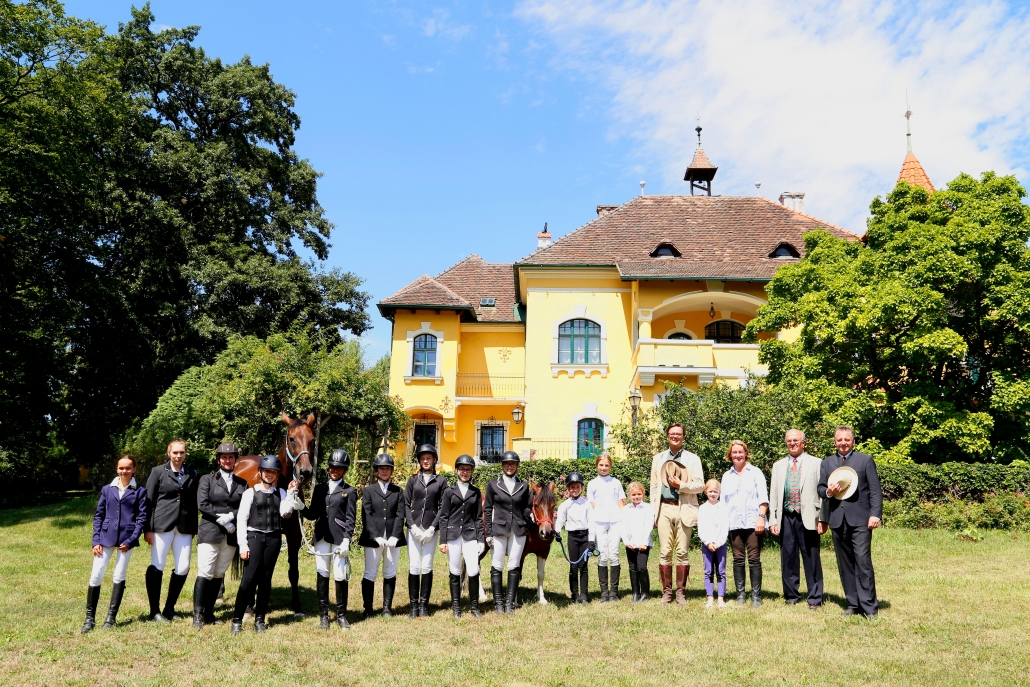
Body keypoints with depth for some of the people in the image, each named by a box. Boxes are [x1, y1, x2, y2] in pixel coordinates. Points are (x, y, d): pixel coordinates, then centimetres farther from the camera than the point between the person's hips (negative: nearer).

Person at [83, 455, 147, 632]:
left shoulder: (139, 491, 2)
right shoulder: (107, 489, 7)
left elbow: (142, 518, -1)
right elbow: (98, 516, 9)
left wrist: (130, 540, -10)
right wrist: (96, 540, 0)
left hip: (127, 538, -2)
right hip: (106, 537, 2)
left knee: (119, 577, 4)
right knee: (95, 576, -2)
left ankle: (111, 617, 14)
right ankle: (89, 618, 10)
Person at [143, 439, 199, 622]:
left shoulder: (192, 474, 9)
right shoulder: (158, 471, 1)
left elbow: (194, 503, 10)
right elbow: (149, 501, -1)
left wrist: (194, 529, 7)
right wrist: (148, 529, -6)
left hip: (184, 527, 3)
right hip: (162, 525, -3)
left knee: (183, 568, 1)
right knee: (156, 567, 1)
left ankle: (169, 609, 16)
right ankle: (155, 611, 14)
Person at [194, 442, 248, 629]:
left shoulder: (242, 483, 11)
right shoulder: (207, 479, 5)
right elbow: (202, 505, -7)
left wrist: (229, 516, -15)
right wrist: (223, 520, -12)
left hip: (231, 535, 3)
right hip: (210, 532, -3)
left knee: (219, 575, 7)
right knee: (205, 574, -7)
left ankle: (209, 612, 15)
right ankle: (197, 615, -1)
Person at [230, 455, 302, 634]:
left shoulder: (281, 493, 9)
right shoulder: (250, 492, 1)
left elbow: (285, 513, -6)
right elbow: (241, 519, -3)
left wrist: (291, 493, -11)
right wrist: (243, 545, -8)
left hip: (273, 538, 3)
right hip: (254, 537, -3)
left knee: (266, 579, 7)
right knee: (249, 579, -8)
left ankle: (259, 620, 15)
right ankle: (237, 620, 2)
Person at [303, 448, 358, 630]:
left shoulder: (350, 491, 3)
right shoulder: (319, 488, 13)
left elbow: (350, 519, -4)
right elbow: (312, 515, 11)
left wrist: (346, 540, -14)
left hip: (339, 539, -3)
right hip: (321, 538, 3)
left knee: (341, 577, -2)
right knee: (322, 576, 5)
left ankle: (341, 615, 12)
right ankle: (323, 615, 16)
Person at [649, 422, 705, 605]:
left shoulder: (693, 459, 8)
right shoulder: (658, 459, 15)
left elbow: (700, 485, 1)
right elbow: (654, 487, 13)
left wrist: (681, 485, -14)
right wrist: (654, 512, 7)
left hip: (684, 509, -2)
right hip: (664, 509, 2)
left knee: (682, 552, 0)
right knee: (665, 552, -1)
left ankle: (681, 592, 8)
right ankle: (666, 591, 7)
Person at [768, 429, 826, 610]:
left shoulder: (816, 463, 5)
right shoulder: (778, 465, 15)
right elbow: (773, 495, 13)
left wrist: (823, 518, -5)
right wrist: (773, 520, 6)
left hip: (808, 518, -3)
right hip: (786, 518, 3)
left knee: (812, 559, 0)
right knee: (788, 558, 8)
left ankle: (814, 598, 11)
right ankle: (791, 595, 19)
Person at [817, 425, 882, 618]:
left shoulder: (866, 460, 5)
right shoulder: (826, 463, 15)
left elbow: (875, 490, 0)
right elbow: (820, 489, 13)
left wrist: (875, 514, -10)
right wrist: (828, 492, -10)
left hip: (860, 519, -4)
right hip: (837, 520, 4)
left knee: (863, 561, -11)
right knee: (845, 564, 8)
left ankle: (869, 606, -3)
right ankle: (853, 603, 16)